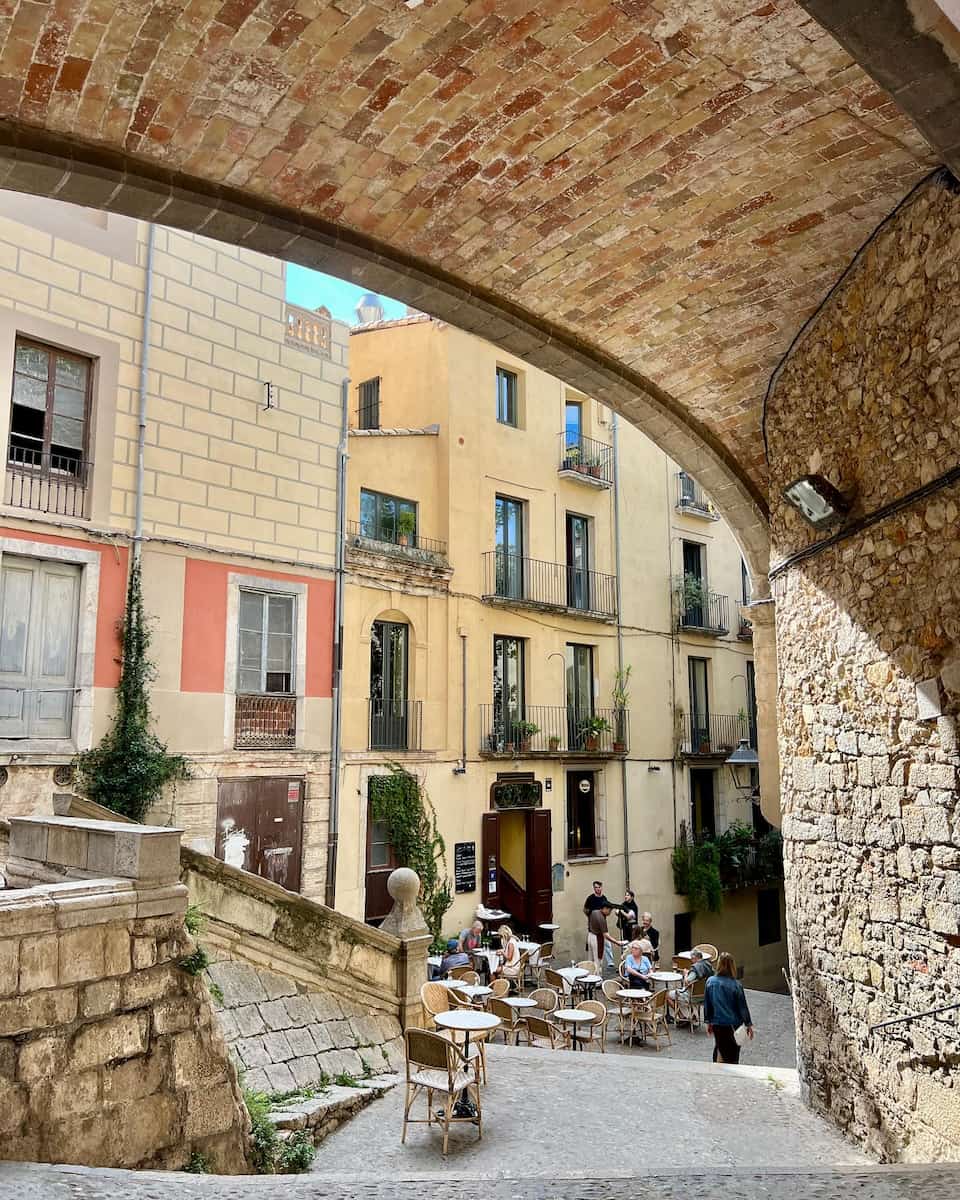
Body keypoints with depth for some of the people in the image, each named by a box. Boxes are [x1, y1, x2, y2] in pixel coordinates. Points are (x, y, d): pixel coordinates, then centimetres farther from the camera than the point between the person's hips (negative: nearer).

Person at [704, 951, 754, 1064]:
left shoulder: (710, 981, -7)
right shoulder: (736, 985, -17)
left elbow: (707, 1004, 2)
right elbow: (742, 1006, -8)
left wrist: (708, 1022, 14)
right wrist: (749, 1025, 4)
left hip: (716, 1024, 3)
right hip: (733, 1024, -3)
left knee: (719, 1049, 21)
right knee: (732, 1054, 11)